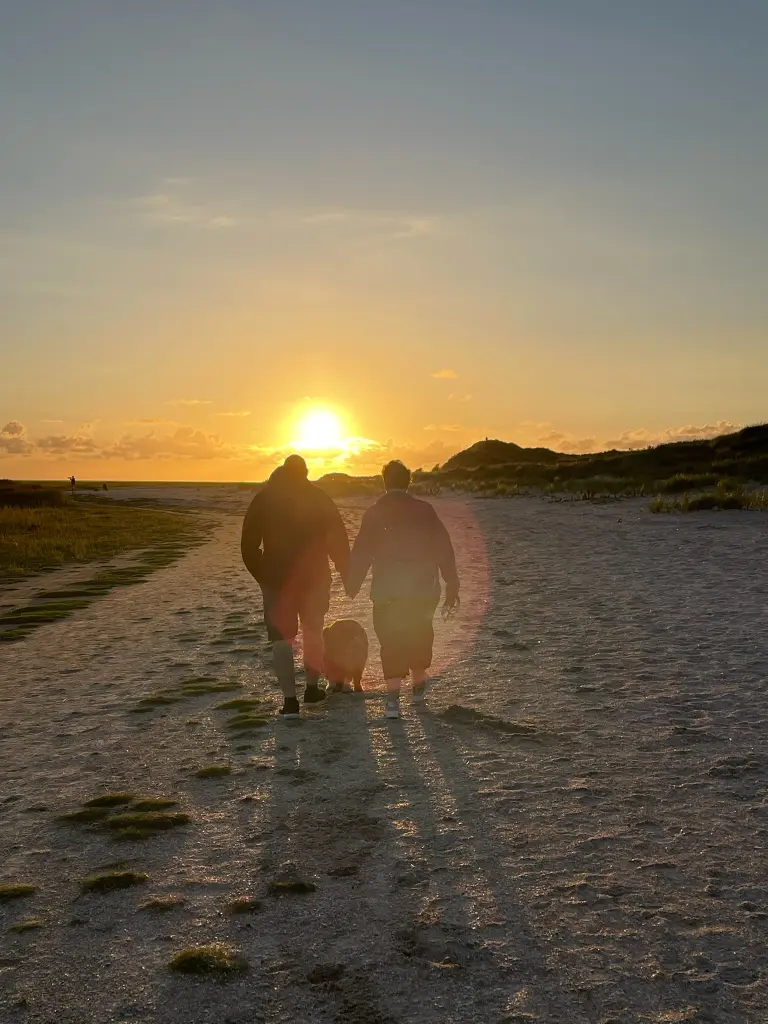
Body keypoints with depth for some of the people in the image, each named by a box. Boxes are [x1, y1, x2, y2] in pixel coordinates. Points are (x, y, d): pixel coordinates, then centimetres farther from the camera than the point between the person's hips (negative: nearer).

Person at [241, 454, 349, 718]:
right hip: (314, 576, 2)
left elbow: (249, 544, 0)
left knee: (281, 636, 2)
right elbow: (338, 541, -1)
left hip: (277, 577, -1)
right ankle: (312, 688, 26)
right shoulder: (320, 498, 2)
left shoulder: (264, 499, 0)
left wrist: (261, 575, 10)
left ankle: (290, 700, -7)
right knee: (313, 631, 20)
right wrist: (346, 574, 6)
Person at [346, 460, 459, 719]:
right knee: (420, 635, 22)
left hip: (387, 591, -1)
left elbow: (361, 554, -3)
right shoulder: (425, 510, -1)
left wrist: (352, 586, 7)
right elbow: (444, 550, -1)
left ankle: (393, 696, -5)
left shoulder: (374, 513, -2)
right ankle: (418, 685, 35)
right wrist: (451, 587, 3)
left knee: (391, 640, 6)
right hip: (423, 589, 2)